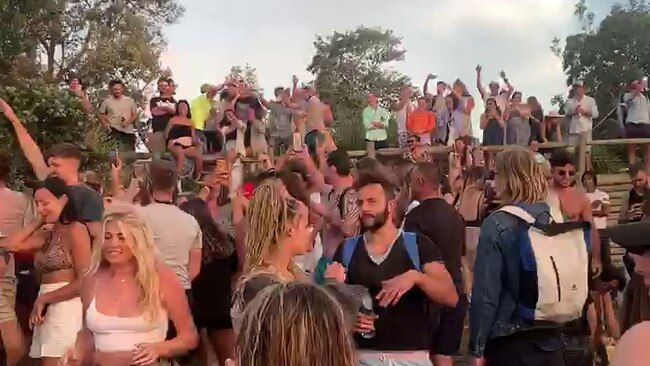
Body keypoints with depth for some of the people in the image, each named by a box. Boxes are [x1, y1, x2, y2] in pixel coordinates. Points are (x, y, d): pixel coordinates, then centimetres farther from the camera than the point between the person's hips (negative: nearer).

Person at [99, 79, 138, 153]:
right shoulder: (107, 101, 5)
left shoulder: (129, 100, 8)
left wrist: (129, 121, -8)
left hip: (128, 131, 2)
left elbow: (135, 114, 10)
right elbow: (101, 115, 11)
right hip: (114, 131, -2)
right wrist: (105, 124, -6)